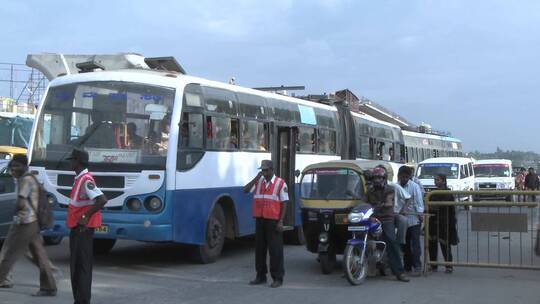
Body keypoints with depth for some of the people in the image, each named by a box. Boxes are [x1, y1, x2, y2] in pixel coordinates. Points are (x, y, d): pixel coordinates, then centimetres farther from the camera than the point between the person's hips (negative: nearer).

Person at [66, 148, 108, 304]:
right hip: (77, 228, 10)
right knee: (76, 264, 15)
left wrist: (86, 216, -23)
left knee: (82, 265, -6)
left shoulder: (86, 180, -18)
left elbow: (102, 200, -30)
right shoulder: (79, 179, 13)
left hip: (83, 228, -10)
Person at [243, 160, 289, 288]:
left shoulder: (280, 183, -2)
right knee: (260, 248, 12)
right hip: (260, 220, 5)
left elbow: (284, 203, -4)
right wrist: (256, 178, -7)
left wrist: (281, 222, -11)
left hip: (273, 221, -5)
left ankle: (278, 278, 4)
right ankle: (261, 276, 23)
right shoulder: (258, 181, 11)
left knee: (275, 249, -3)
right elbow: (245, 190, -1)